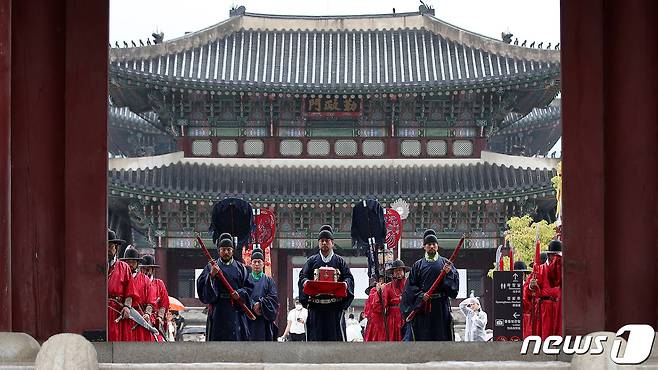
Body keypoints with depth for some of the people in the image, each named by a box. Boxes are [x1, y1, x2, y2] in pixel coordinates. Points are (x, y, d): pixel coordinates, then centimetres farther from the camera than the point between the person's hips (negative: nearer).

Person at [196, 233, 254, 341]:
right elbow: (202, 286, -5)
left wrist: (240, 293, -9)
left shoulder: (240, 268, 13)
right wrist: (211, 276, -21)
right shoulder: (211, 267, 6)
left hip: (237, 311, 2)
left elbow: (249, 287, 10)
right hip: (218, 311, -2)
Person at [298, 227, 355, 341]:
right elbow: (302, 276, 6)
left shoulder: (340, 261, 13)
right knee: (315, 336, -2)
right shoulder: (312, 261, 15)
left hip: (335, 306, -1)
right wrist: (305, 282, -17)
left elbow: (349, 277, 5)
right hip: (316, 306, 1)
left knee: (336, 335, -5)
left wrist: (346, 283, -18)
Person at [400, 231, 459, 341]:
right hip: (422, 306, 0)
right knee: (423, 336, -2)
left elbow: (455, 280, 4)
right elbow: (411, 285, 3)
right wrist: (421, 295, -12)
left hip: (441, 305, 0)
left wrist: (448, 273, -15)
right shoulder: (418, 265, 9)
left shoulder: (445, 263, 10)